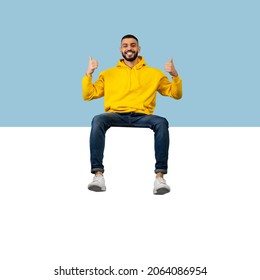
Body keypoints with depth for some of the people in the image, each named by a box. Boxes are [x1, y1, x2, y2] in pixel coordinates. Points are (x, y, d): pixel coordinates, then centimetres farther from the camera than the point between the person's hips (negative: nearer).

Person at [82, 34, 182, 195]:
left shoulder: (154, 73, 21)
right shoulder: (108, 73, 23)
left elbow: (176, 94, 20)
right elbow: (88, 96, 19)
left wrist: (175, 75, 2)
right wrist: (89, 73, 4)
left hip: (142, 116, 0)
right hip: (116, 115, 0)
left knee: (162, 122, -34)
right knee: (98, 120, -34)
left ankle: (160, 176, -36)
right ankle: (98, 175, -38)